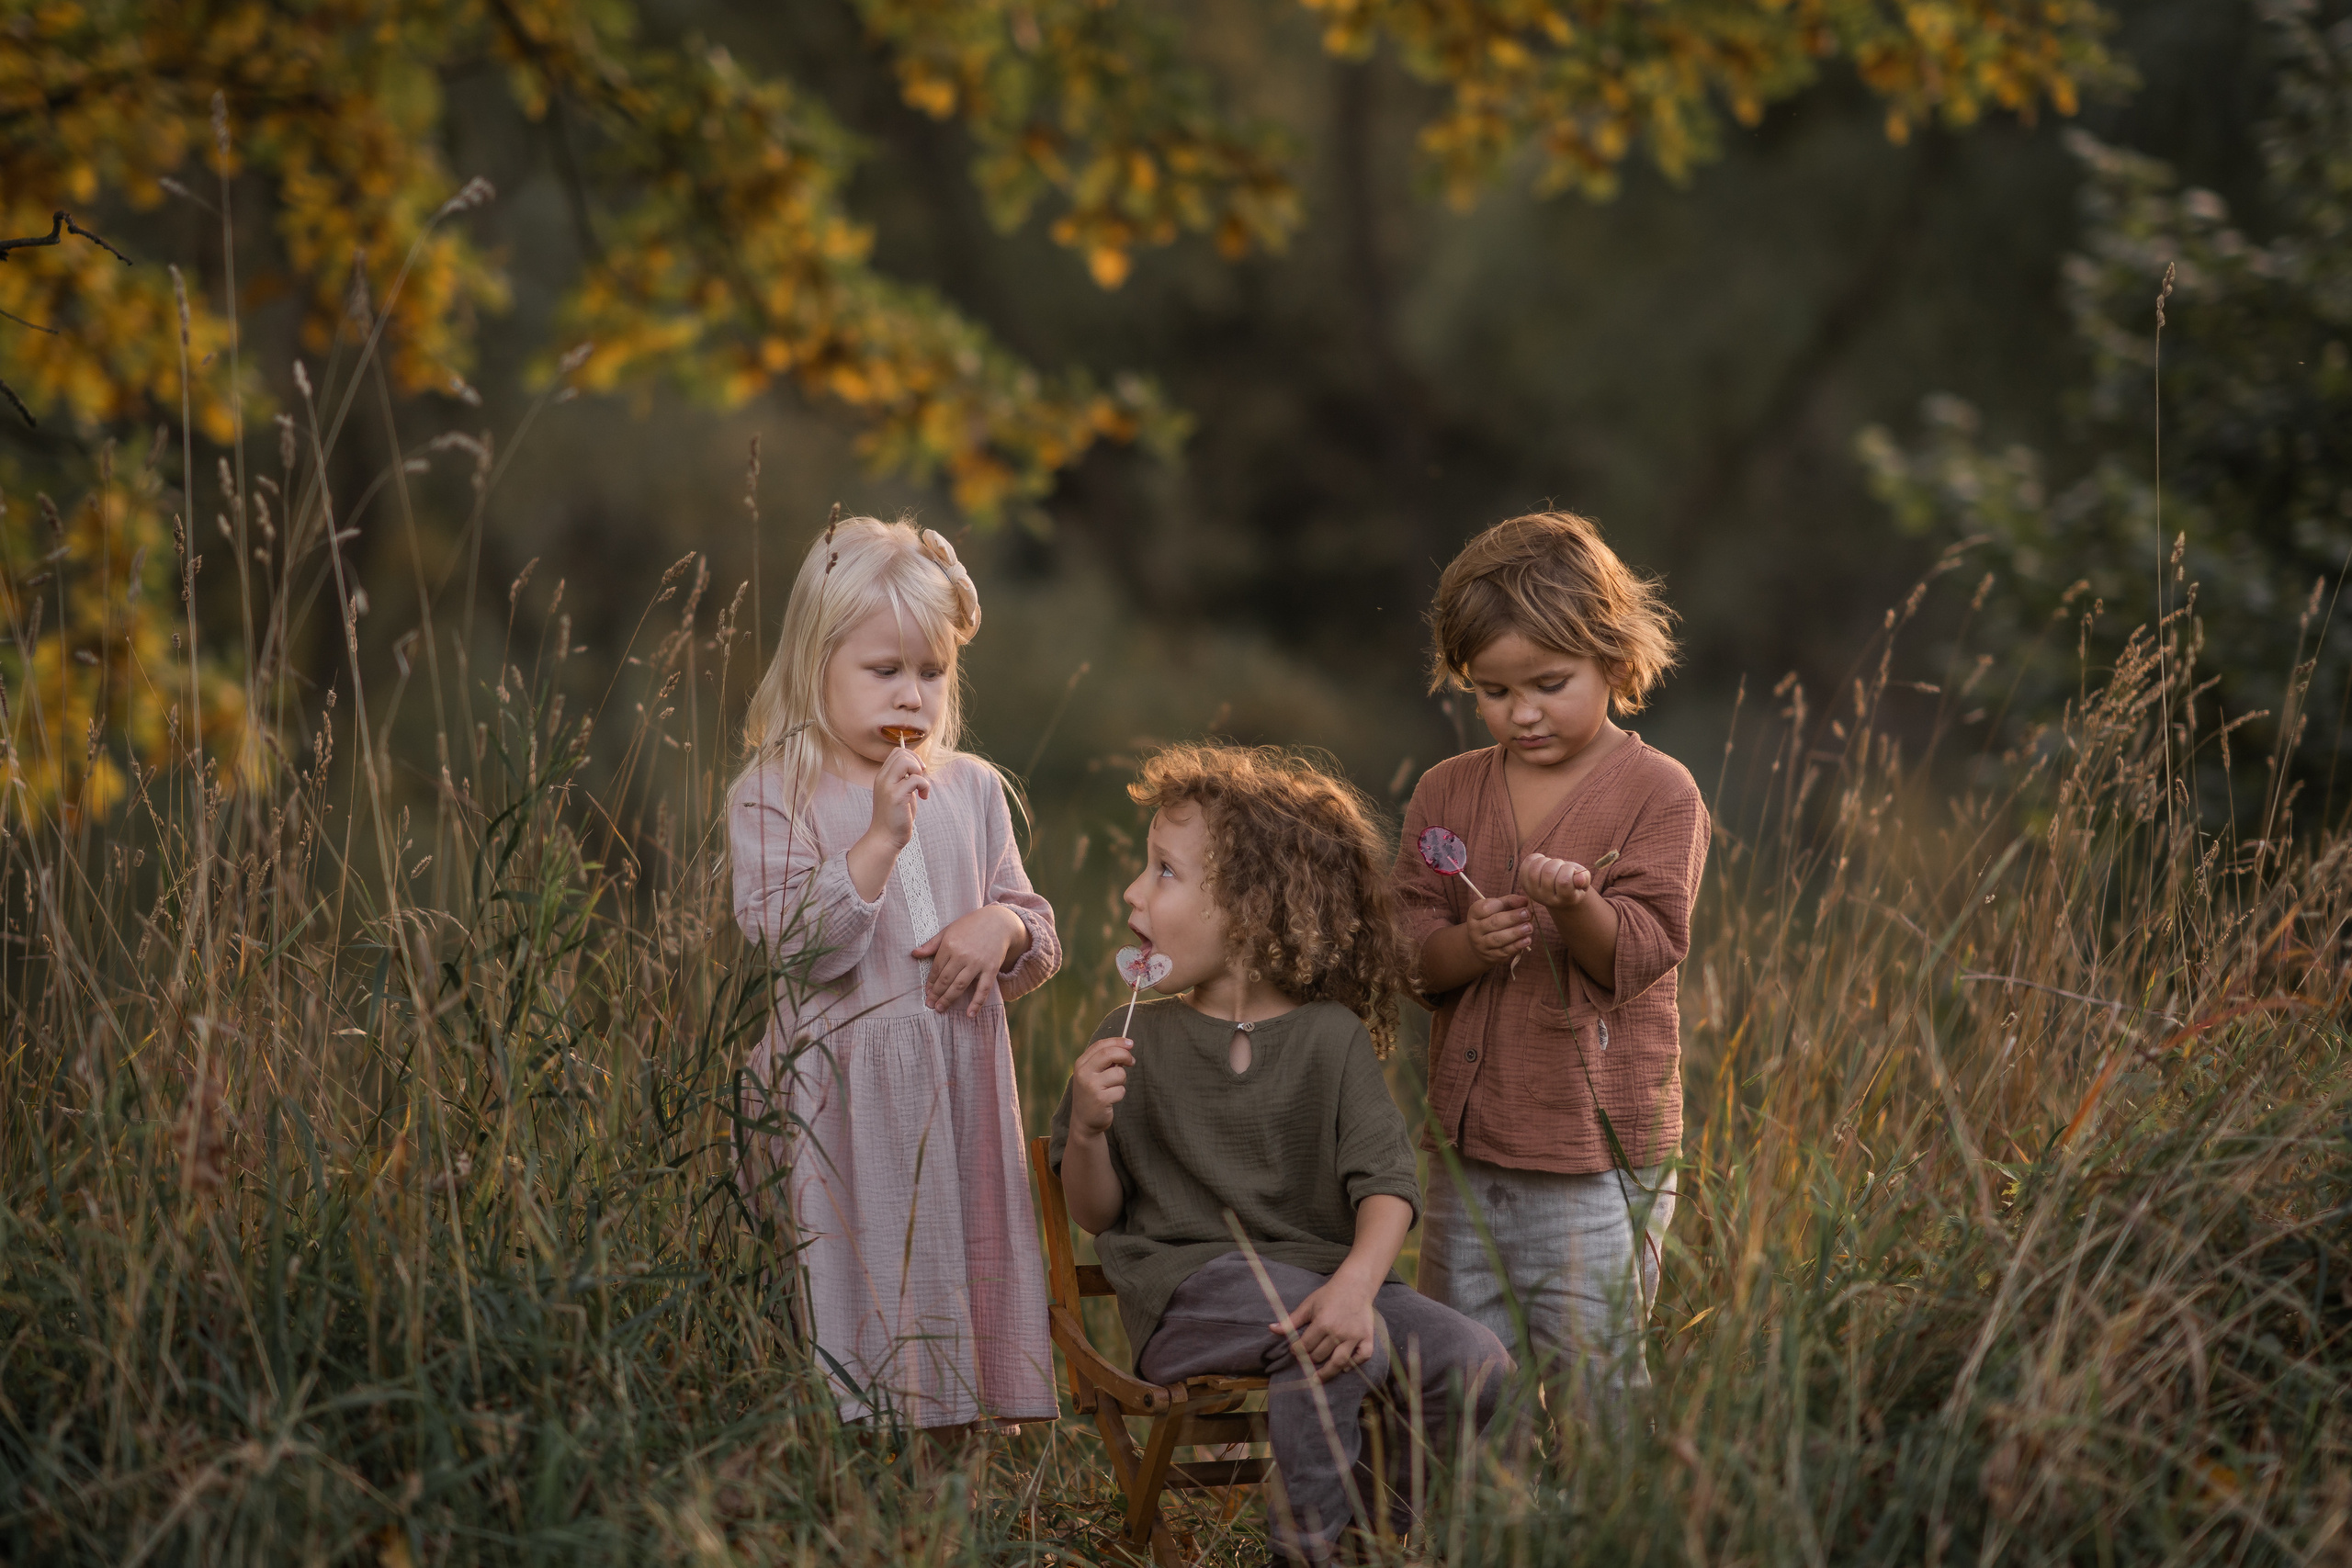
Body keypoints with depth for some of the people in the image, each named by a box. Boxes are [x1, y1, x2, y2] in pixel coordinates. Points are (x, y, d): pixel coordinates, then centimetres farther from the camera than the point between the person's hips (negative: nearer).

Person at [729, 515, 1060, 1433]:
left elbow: (1038, 942, 17)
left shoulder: (970, 790, 13)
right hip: (840, 1106, -5)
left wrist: (1003, 926, -6)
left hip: (960, 1088, 5)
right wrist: (880, 839, -20)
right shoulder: (772, 797, -2)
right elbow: (789, 942, -14)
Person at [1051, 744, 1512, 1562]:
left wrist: (1356, 1283, -27)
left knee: (1475, 1366, -18)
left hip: (1316, 1273, 2)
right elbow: (1095, 1214, 9)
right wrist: (1086, 1131, -13)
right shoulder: (1136, 1041, 5)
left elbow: (1386, 1184, -7)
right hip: (1185, 1287, -2)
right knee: (1341, 1352, -32)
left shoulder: (1331, 1038, 3)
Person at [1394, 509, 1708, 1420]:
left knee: (1596, 1395, -4)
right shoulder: (1447, 794, 9)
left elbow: (1637, 953, -11)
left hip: (1598, 1155, -5)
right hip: (1468, 1147, 5)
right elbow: (1406, 948, 4)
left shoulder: (1657, 793, -4)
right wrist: (1466, 946, -17)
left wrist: (1578, 905, -31)